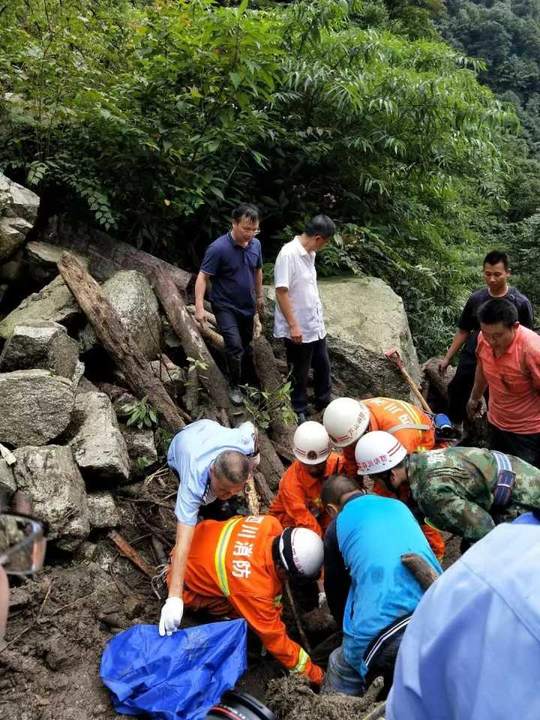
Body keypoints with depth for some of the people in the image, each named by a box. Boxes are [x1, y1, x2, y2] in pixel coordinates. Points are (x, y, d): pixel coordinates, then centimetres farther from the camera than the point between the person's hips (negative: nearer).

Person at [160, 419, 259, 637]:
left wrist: (253, 457, -8)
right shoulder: (193, 484, -53)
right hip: (180, 449, -3)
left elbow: (250, 425, -19)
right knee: (210, 508, -12)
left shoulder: (244, 441, -46)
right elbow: (183, 542, -56)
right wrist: (174, 598, -61)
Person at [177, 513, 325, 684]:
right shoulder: (254, 588, -39)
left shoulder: (271, 524, -25)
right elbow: (273, 637, -25)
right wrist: (310, 671, -13)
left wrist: (273, 610, 0)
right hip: (187, 583, -6)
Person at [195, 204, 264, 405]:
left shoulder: (256, 244, -5)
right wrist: (199, 307, -28)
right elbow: (202, 277, -21)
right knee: (235, 347, -13)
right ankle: (235, 386, 7)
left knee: (246, 345, 18)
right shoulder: (218, 248, -24)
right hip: (225, 307, -6)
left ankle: (248, 381, 37)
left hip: (247, 306, 6)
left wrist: (260, 296, 18)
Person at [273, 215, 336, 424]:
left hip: (316, 324, 8)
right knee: (299, 373, 10)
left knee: (323, 365, 21)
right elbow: (281, 292, -24)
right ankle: (299, 411, 28)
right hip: (299, 328, -8)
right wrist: (293, 325, -23)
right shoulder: (288, 254, -23)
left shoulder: (309, 253, 4)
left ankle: (323, 401, 41)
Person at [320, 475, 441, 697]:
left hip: (383, 627, -4)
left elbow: (335, 590, 21)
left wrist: (352, 633, 40)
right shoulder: (399, 505, 22)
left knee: (341, 674, 19)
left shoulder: (337, 527, 10)